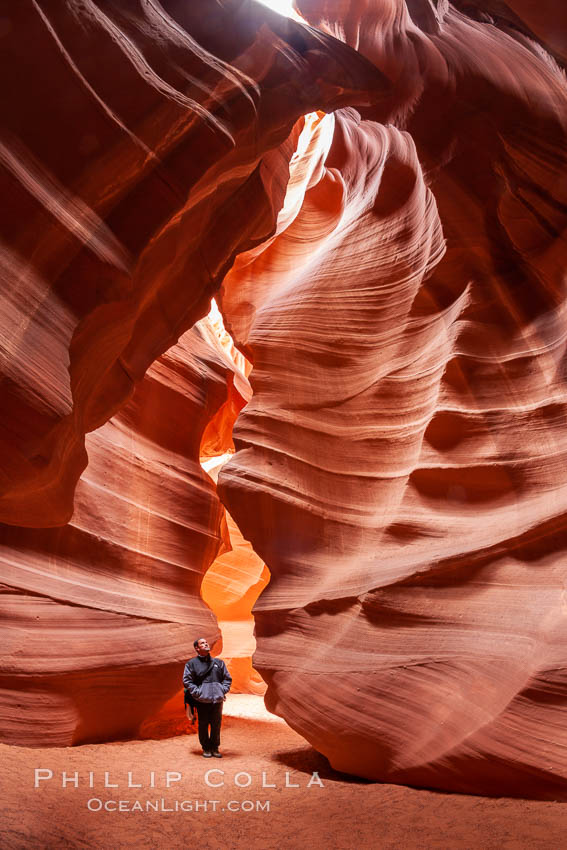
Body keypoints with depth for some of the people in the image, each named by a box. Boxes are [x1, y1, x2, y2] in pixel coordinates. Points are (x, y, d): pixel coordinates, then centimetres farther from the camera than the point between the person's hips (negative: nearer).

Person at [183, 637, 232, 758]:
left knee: (216, 725, 6)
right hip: (202, 700, -3)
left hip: (217, 699, 3)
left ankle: (215, 748, 20)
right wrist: (197, 692, -9)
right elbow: (187, 681, 0)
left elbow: (227, 678, 18)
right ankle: (206, 749, 16)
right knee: (203, 725, 2)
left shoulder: (218, 662, 13)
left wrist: (223, 690, 3)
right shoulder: (192, 664, 3)